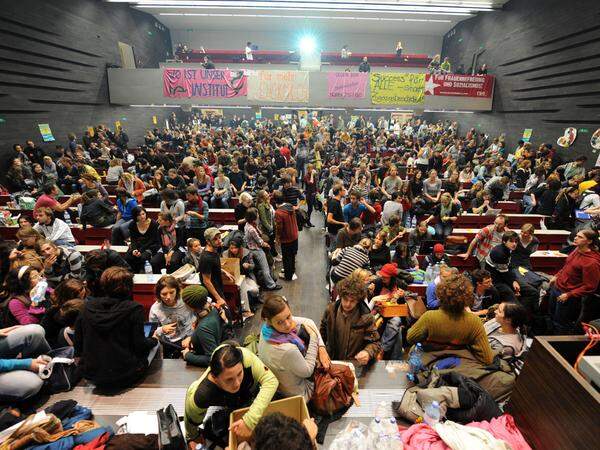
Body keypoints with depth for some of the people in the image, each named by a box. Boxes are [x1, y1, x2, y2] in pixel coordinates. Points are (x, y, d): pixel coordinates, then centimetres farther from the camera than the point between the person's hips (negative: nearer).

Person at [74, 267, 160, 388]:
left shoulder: (88, 306, -1)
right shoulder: (134, 309, -16)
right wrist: (153, 340, 7)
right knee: (155, 342, 17)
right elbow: (139, 345, -13)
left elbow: (78, 344, 6)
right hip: (124, 377, -5)